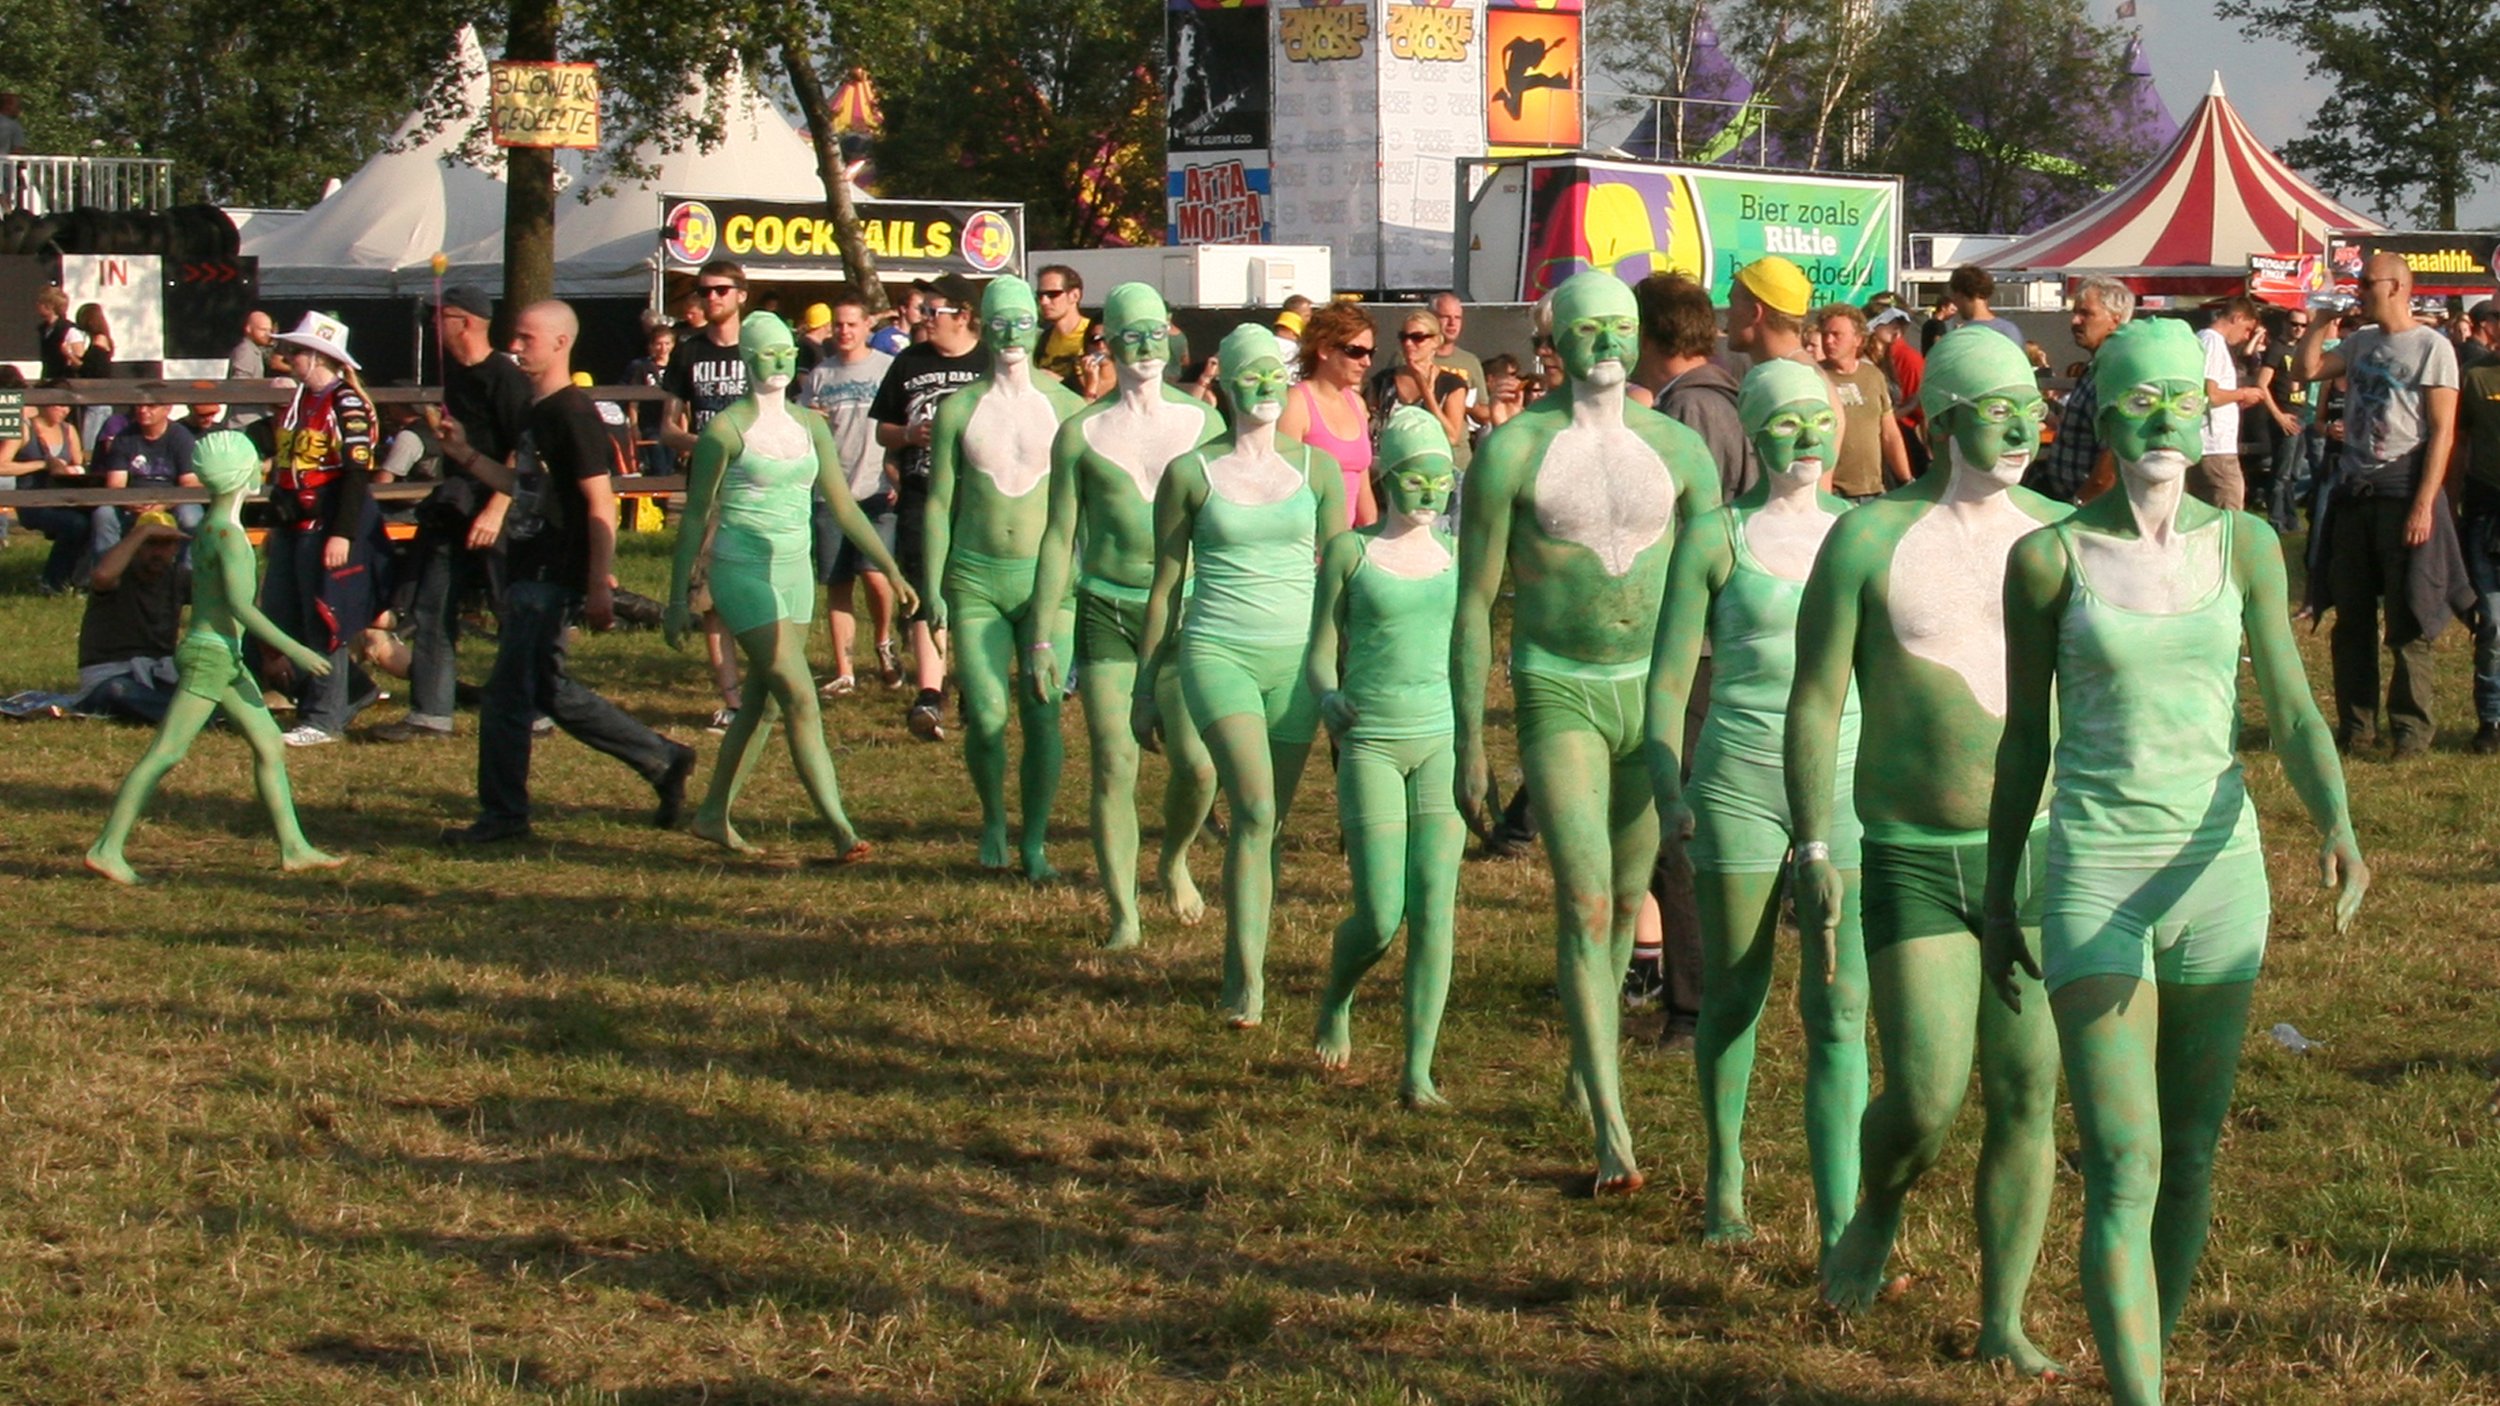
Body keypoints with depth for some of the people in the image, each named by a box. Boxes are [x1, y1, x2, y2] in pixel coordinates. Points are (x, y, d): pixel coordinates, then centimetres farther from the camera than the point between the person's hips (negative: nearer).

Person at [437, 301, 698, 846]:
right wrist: (465, 454, 15)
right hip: (529, 574, 10)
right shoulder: (537, 412, 14)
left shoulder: (572, 414, -14)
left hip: (551, 580, -10)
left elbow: (601, 504, -18)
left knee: (508, 695, -5)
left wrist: (601, 586, -21)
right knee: (550, 691, 14)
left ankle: (503, 815, 5)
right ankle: (663, 761, 22)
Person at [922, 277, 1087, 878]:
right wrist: (933, 589, 0)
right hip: (976, 577, 0)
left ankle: (1034, 841, 9)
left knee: (1043, 715, -5)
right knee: (985, 716, -8)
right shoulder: (958, 409, 5)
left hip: (1047, 577, 0)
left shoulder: (1065, 406, 3)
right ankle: (993, 820, 18)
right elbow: (939, 502, 6)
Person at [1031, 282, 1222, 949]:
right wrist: (1040, 636, 2)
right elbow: (1059, 536, 6)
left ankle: (1175, 861, 22)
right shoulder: (1081, 433, 4)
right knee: (1113, 766, -5)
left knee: (1197, 762, -10)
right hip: (1106, 610, 0)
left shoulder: (1204, 423, 6)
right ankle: (1123, 913, 5)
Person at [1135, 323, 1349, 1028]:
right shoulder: (1191, 474, 2)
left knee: (1271, 822, 4)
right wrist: (1144, 685, 9)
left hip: (1296, 656, 3)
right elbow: (1166, 583, 7)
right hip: (1217, 652, -3)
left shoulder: (1318, 471, 7)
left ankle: (1241, 974, 16)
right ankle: (1248, 978, -17)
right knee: (1254, 809, -19)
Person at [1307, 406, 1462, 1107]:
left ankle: (1418, 1069, 0)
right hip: (1370, 742, -2)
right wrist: (1329, 700, -16)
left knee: (1435, 910, -6)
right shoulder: (1350, 550, 1)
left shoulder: (1456, 552, 8)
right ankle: (1335, 1003, 28)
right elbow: (1320, 653, 4)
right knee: (1381, 917, -5)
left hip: (1442, 741, 2)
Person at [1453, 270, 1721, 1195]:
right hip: (1558, 692, -3)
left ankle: (1590, 1062, 38)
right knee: (1583, 899, -14)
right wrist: (1468, 745, -6)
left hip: (1655, 688, 3)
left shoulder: (1678, 450, 2)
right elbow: (1473, 601, -3)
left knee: (1626, 898, 14)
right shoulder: (1513, 451, -6)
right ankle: (1611, 1126, -16)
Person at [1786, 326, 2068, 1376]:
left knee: (2024, 1097, 1)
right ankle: (1877, 1212, 26)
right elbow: (1814, 701, -4)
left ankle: (2002, 1318, 13)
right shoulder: (1868, 540, -5)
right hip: (1912, 860, -3)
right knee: (1924, 1102, -8)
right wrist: (1812, 850, -11)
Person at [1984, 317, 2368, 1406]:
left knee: (2191, 1163, 12)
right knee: (2124, 1175, -11)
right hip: (2093, 877, -3)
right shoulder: (2047, 559, -4)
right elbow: (2023, 739, 4)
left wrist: (2336, 827, -23)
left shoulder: (2244, 545, 2)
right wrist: (1998, 900, 8)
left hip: (2216, 868, 3)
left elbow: (2292, 714, -4)